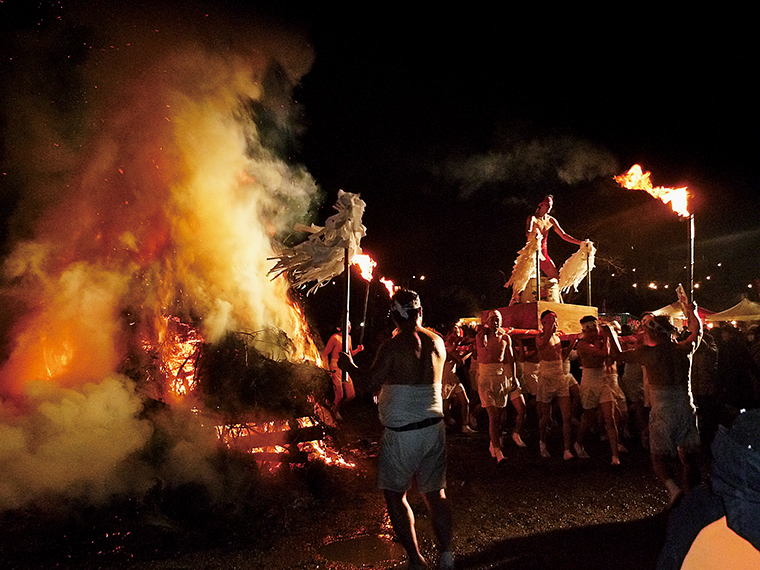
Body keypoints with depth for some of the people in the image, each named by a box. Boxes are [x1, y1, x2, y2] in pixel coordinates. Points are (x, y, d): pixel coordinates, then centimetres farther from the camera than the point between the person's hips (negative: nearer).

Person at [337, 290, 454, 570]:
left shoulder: (392, 347, -14)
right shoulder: (437, 342, 3)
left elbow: (371, 382, -13)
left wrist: (349, 366, 5)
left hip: (401, 433, -5)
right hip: (434, 426, 6)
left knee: (395, 495, 11)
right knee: (435, 493, 16)